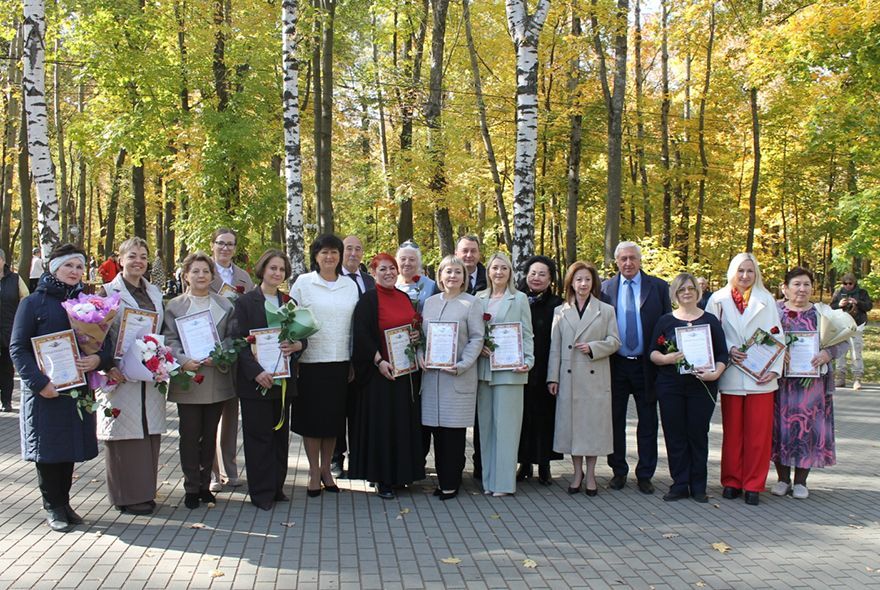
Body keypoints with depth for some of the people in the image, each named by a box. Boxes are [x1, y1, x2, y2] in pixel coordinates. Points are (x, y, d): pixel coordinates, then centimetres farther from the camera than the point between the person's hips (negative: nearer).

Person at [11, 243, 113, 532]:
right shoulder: (33, 302, -2)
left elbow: (106, 343, 10)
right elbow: (17, 348, -6)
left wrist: (98, 359, -13)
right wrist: (39, 382, -18)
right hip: (44, 391, -3)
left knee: (70, 447, 10)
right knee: (47, 448, 3)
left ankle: (64, 502, 24)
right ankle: (53, 506, 17)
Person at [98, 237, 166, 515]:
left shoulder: (155, 293, 14)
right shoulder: (108, 292, -2)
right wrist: (108, 366, -16)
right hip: (121, 375, -5)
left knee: (149, 431, 8)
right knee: (125, 432, -2)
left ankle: (146, 490, 18)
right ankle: (127, 495, 7)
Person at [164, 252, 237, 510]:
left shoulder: (225, 305, 11)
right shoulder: (174, 305, 5)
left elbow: (232, 337, 6)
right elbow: (170, 340, -1)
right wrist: (183, 361, -18)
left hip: (216, 379, 2)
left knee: (210, 435, 9)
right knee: (189, 435, 2)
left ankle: (205, 484, 18)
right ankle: (191, 487, 10)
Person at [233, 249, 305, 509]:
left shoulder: (289, 302, 12)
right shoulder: (245, 302, -3)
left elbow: (302, 336, 13)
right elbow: (239, 342, -9)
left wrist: (297, 345, -12)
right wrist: (257, 372, -20)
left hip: (283, 380, 5)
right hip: (256, 380, -5)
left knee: (280, 434, 10)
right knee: (259, 436, 1)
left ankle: (277, 487, 21)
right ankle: (262, 492, 9)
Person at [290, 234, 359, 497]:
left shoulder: (350, 286, 8)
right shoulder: (303, 283, 0)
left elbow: (355, 325, 11)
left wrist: (354, 362, 9)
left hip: (340, 360, 3)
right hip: (310, 360, -3)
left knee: (334, 417, 9)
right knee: (311, 417, 3)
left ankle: (326, 469, 22)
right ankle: (314, 472, 14)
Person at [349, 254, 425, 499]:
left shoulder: (404, 298, 12)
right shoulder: (368, 300, -6)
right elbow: (361, 334, -12)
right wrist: (379, 361, -20)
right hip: (380, 371, -6)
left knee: (405, 422, 9)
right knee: (381, 422, -2)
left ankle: (401, 472, 20)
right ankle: (382, 479, 6)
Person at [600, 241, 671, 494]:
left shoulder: (658, 287, 2)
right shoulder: (606, 288, 4)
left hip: (646, 365, -1)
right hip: (616, 365, 1)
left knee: (648, 423, 6)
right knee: (615, 421, 8)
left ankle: (645, 475, 17)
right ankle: (618, 471, 22)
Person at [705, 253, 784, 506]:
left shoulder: (766, 300, 7)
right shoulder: (719, 299, 6)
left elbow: (777, 337, 3)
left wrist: (775, 369, -7)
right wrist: (728, 350, -11)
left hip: (760, 377, 0)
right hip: (731, 377, 0)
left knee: (758, 433, 0)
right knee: (732, 432, 6)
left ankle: (753, 485, 9)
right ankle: (732, 482, 17)